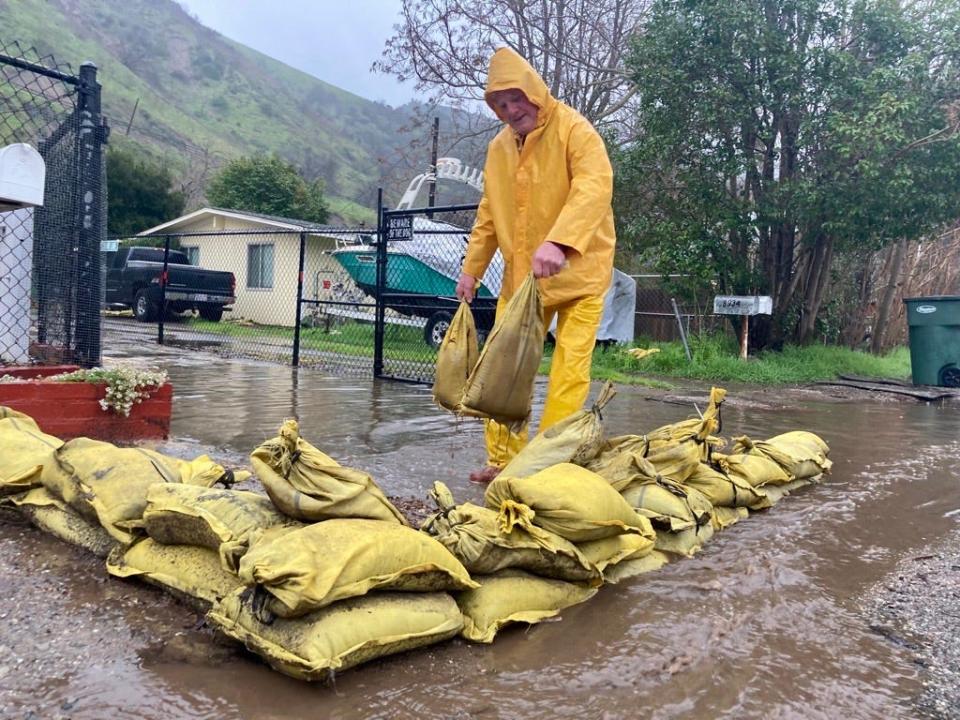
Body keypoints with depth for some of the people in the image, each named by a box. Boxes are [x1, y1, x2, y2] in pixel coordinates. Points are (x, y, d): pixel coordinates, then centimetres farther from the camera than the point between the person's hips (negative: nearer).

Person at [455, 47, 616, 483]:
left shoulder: (574, 129, -10)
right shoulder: (499, 147, 10)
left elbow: (595, 187, -27)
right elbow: (489, 214, 16)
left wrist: (559, 242, -42)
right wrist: (471, 269, 10)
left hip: (577, 271, -5)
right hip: (520, 277, 6)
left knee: (569, 372, -6)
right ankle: (503, 459, 14)